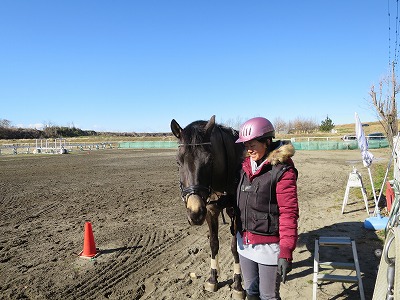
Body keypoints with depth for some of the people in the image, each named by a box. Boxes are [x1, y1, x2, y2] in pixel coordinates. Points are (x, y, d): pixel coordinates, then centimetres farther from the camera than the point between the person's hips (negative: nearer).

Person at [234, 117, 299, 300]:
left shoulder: (282, 171, -17)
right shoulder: (246, 166, 4)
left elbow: (288, 214, -19)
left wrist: (286, 252, -23)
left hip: (268, 245, -6)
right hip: (245, 241, 7)